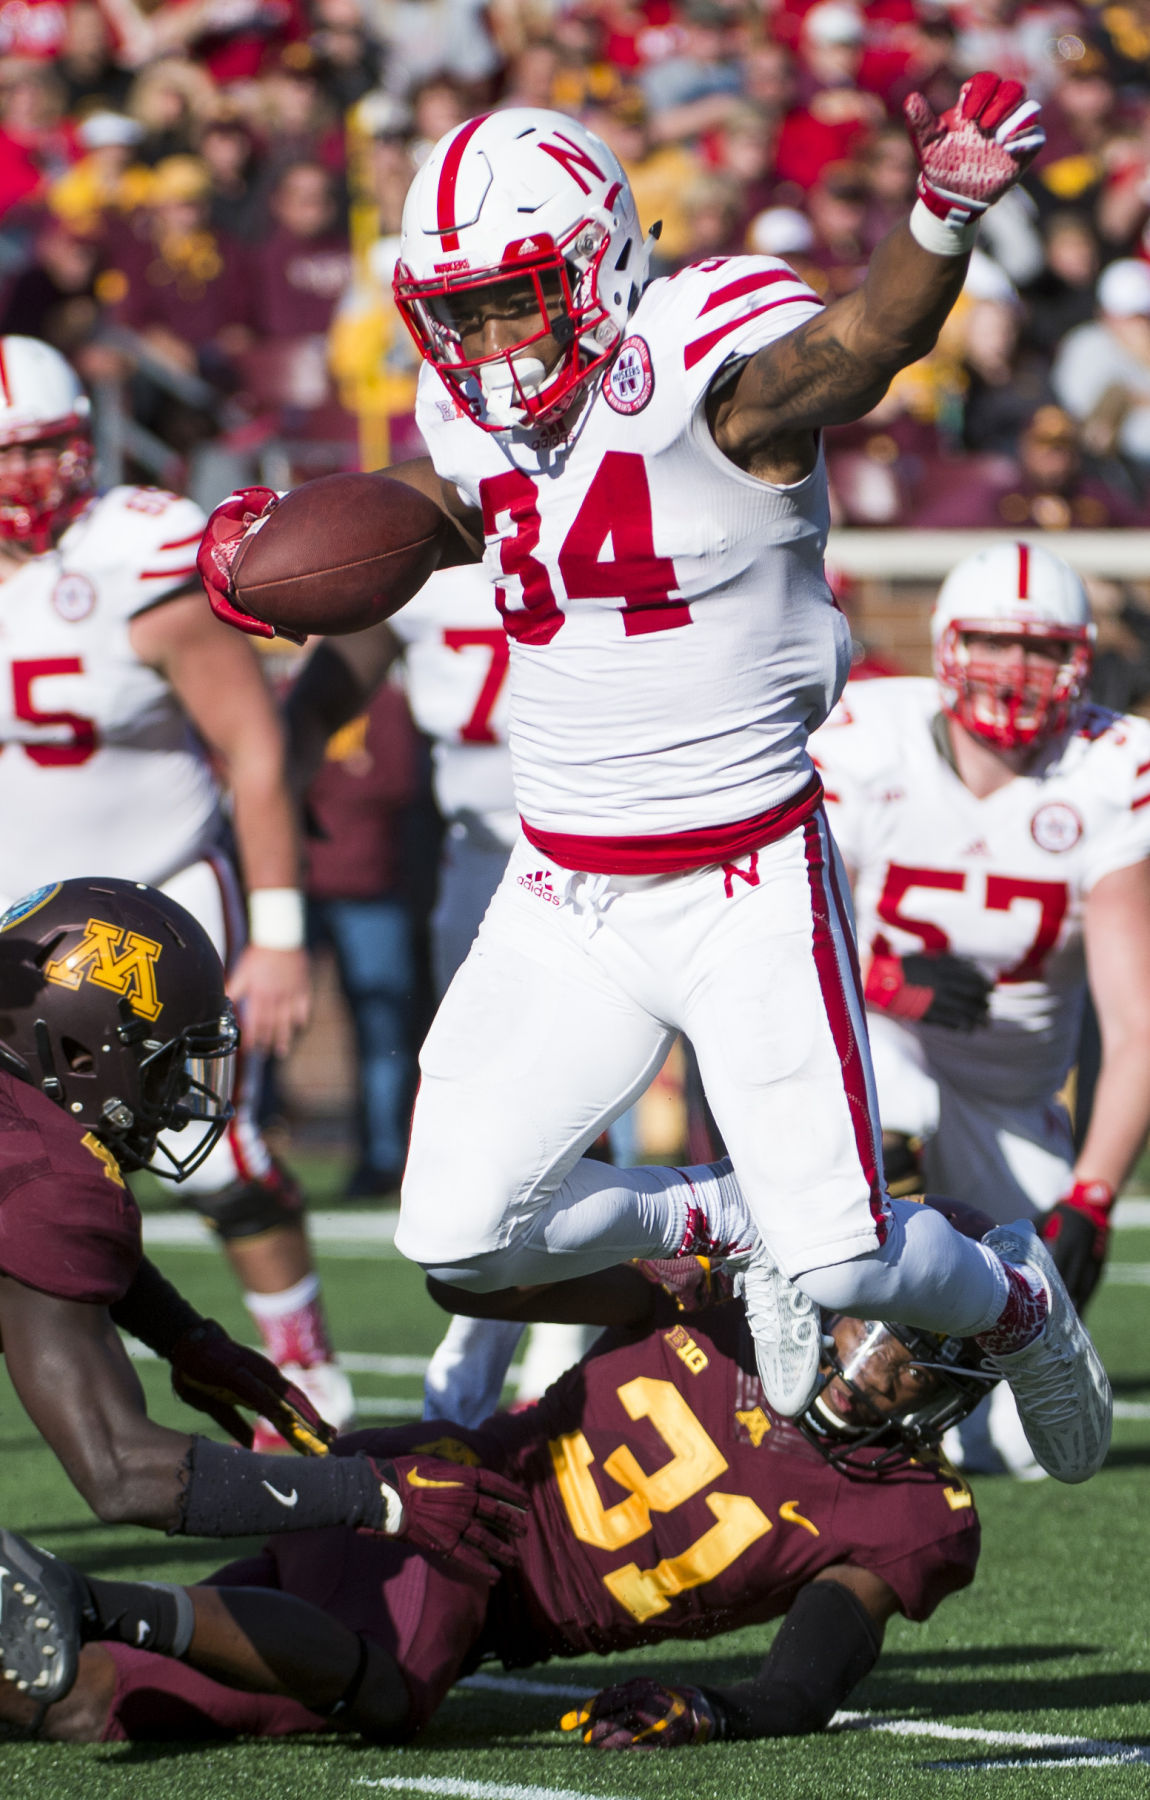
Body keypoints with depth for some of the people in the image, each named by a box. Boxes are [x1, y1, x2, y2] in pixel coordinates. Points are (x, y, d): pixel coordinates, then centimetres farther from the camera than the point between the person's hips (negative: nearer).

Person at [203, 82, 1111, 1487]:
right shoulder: (476, 416, 3)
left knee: (839, 1263, -9)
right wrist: (282, 543, 9)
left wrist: (941, 222, -62)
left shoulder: (710, 361, -17)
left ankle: (1015, 1302, 27)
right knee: (458, 1235, -4)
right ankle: (723, 1223, 24)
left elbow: (867, 339, -40)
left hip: (746, 883, -6)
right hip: (562, 892, 6)